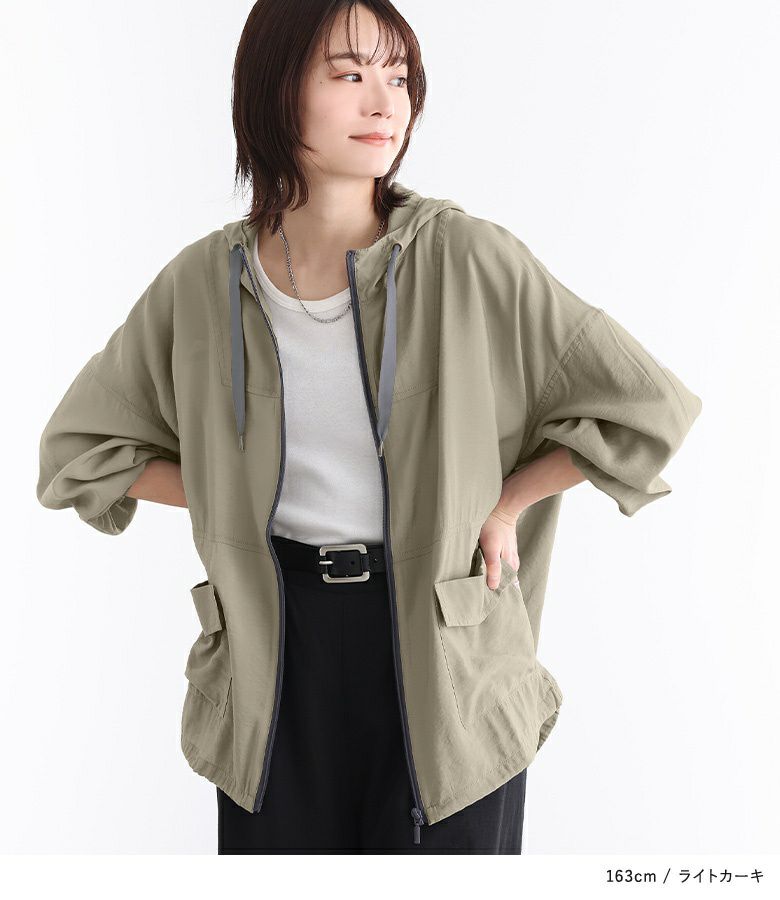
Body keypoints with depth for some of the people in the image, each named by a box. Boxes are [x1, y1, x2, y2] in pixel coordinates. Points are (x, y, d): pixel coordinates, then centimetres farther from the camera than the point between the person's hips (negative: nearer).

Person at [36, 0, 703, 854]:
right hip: (277, 651, 2)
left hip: (444, 654, -1)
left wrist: (505, 505, -4)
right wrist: (231, 496, 0)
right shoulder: (203, 281, -3)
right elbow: (79, 444, 10)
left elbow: (648, 403, -5)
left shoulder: (465, 258, -10)